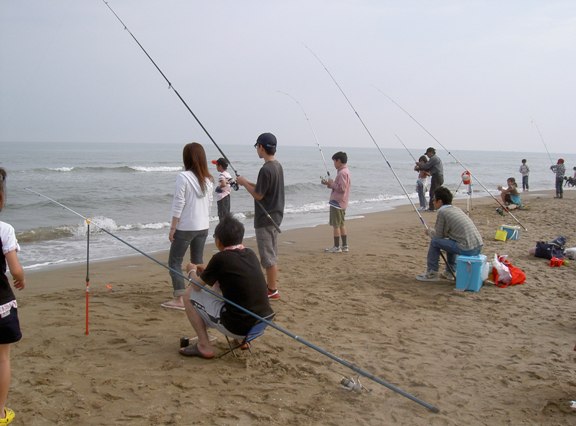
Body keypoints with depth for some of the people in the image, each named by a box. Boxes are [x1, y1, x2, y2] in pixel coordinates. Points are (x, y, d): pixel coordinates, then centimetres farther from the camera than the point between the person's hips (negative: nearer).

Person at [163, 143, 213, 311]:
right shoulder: (208, 179, 5)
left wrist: (172, 228, -8)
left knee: (174, 262, 3)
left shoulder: (183, 177, -14)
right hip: (203, 227, 6)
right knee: (197, 262, 16)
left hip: (185, 227, -6)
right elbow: (209, 203, 10)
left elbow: (178, 204, -14)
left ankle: (179, 299, -3)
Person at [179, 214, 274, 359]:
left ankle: (204, 346, 9)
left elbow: (197, 285, 4)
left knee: (190, 294, 10)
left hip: (238, 328, -6)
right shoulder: (250, 254, 6)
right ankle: (243, 340, 27)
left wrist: (192, 271, 26)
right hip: (262, 324, 6)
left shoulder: (220, 259, -12)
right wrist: (206, 270, 30)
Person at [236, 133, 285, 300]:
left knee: (268, 256, -2)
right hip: (274, 216, 10)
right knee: (272, 255, 17)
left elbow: (258, 195, -19)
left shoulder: (266, 169, -21)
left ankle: (272, 291, 5)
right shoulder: (278, 166, 9)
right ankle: (271, 285, 26)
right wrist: (248, 183, 14)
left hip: (265, 219, -10)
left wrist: (244, 183, -6)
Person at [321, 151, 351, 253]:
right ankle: (345, 246, 18)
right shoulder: (345, 171, 14)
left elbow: (342, 188, -23)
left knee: (336, 225, -3)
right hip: (341, 202, 10)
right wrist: (329, 183, 9)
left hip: (337, 203, -10)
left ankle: (336, 247, 1)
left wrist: (331, 184, -12)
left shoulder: (342, 173, -18)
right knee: (341, 224, 15)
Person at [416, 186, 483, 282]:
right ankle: (449, 272, 34)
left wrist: (430, 231, 20)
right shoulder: (456, 209, 20)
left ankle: (431, 274, 12)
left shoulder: (442, 212, -4)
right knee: (451, 240, 32)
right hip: (478, 248, 8)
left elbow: (438, 236, 1)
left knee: (434, 241, 3)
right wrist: (434, 231, 31)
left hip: (467, 249, -8)